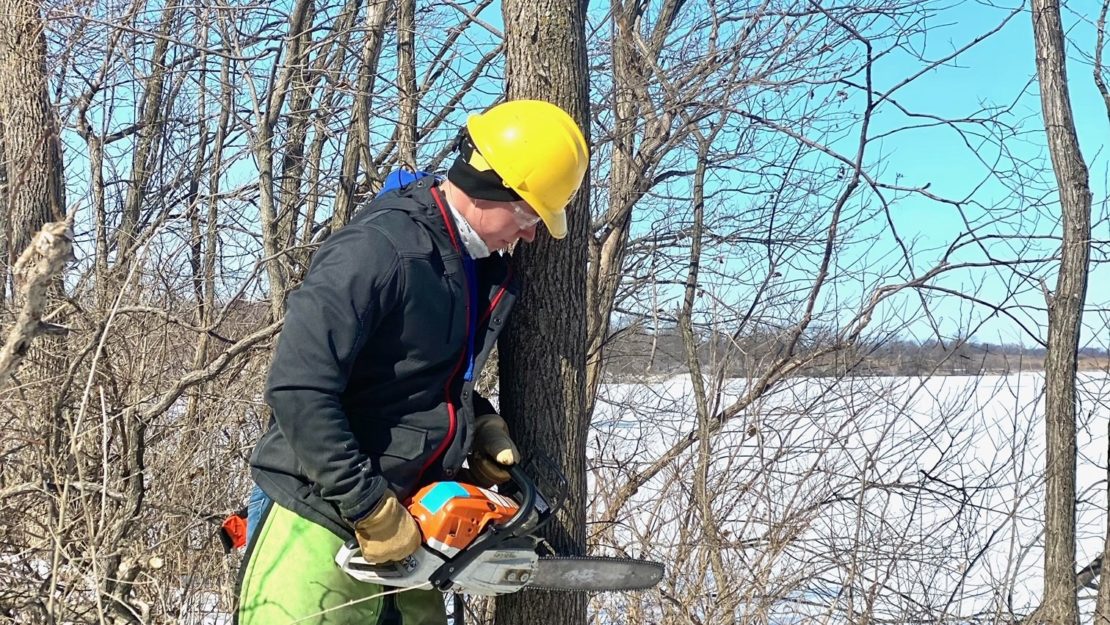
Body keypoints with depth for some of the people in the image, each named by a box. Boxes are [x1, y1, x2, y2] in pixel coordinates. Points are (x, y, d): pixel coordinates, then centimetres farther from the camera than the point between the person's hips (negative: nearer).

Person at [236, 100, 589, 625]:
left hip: (401, 528, 8)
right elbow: (298, 390, -25)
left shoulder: (481, 268, 8)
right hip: (317, 527, -8)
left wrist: (482, 427, 4)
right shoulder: (380, 248, -20)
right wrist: (371, 509, -21)